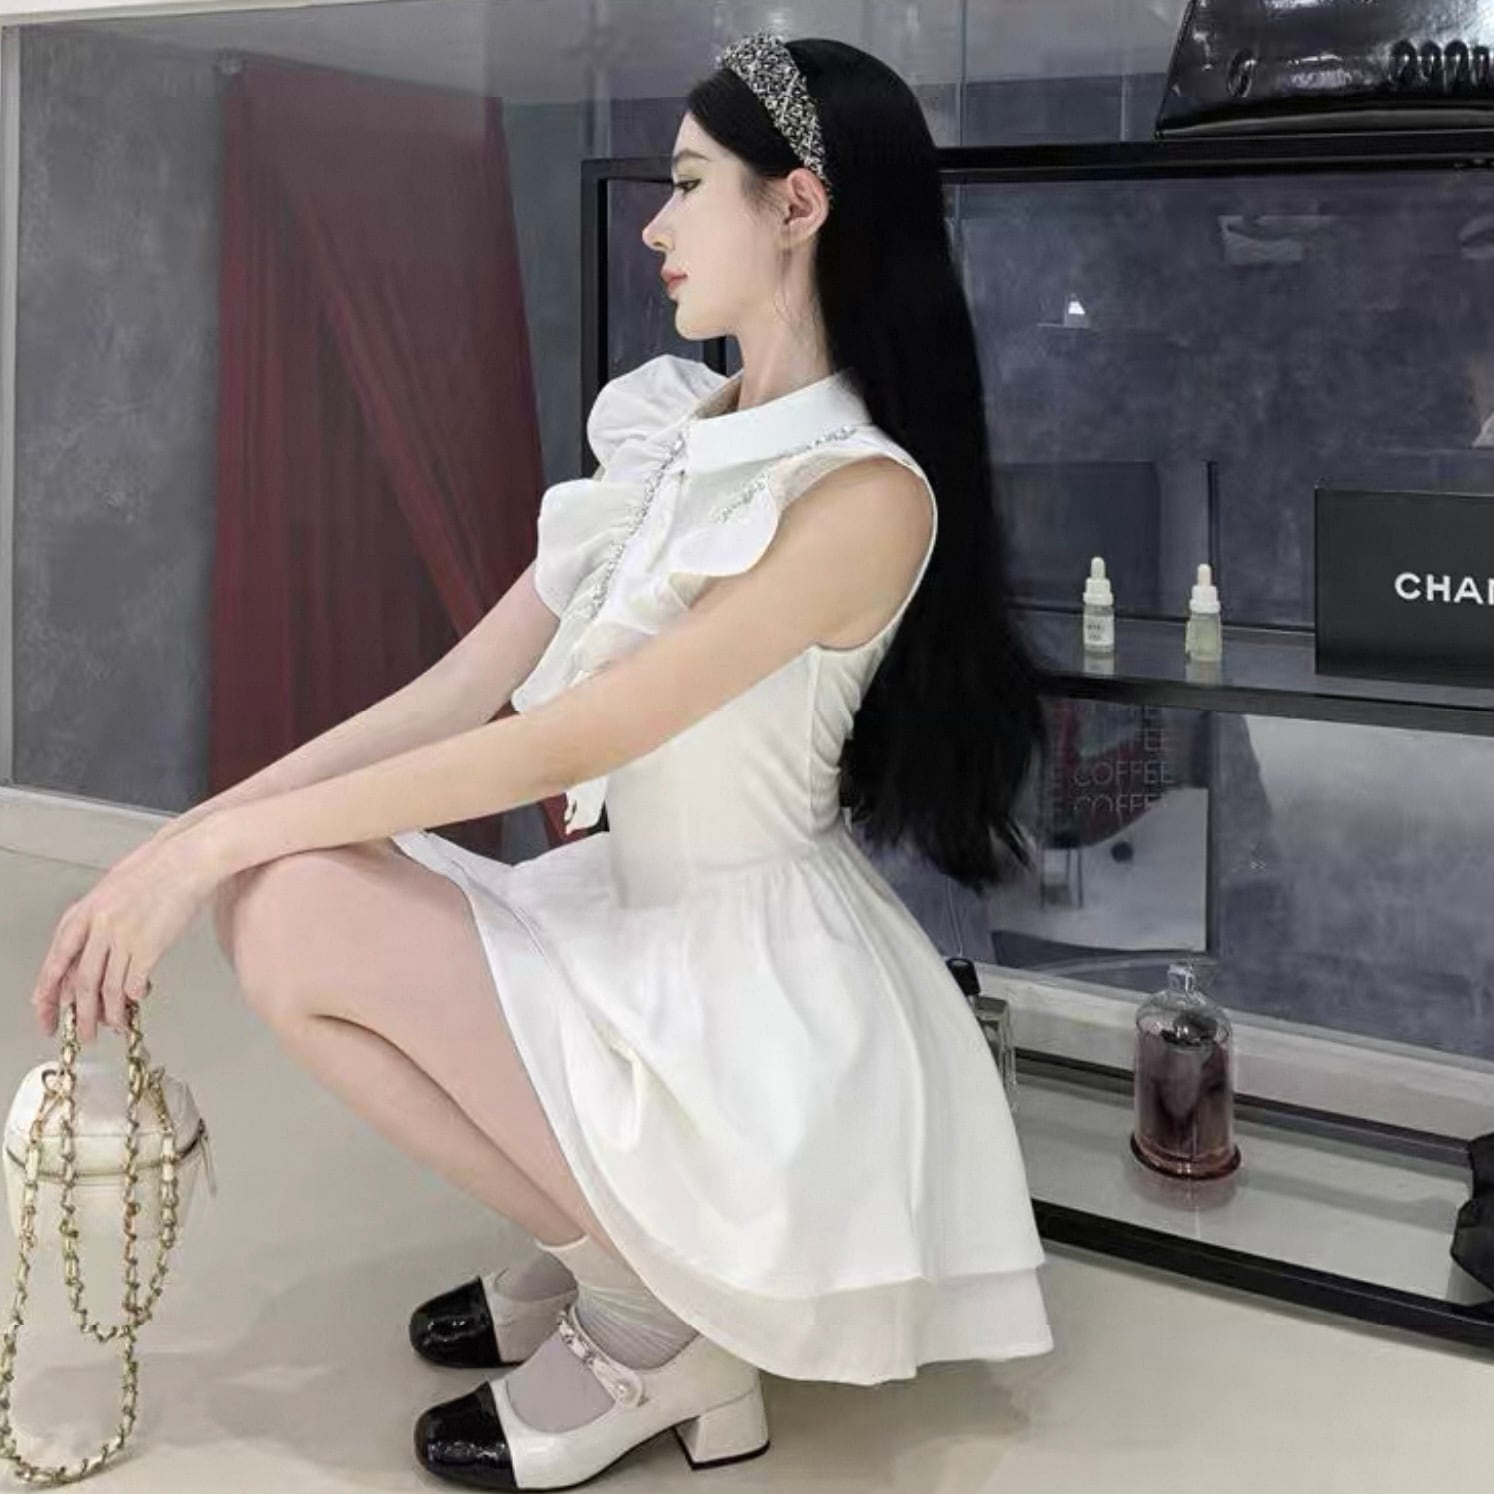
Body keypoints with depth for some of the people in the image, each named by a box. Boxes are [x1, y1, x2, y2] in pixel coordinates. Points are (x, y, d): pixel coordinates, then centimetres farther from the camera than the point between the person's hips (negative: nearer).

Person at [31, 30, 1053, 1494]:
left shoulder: (866, 495, -20)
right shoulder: (672, 430, 7)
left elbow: (562, 743, -21)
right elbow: (463, 693, 3)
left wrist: (230, 835, -16)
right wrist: (204, 832, -6)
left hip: (755, 977, -8)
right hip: (631, 918, 8)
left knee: (295, 909, -17)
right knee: (275, 883, -2)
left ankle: (649, 1319, -3)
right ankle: (589, 1239, 9)